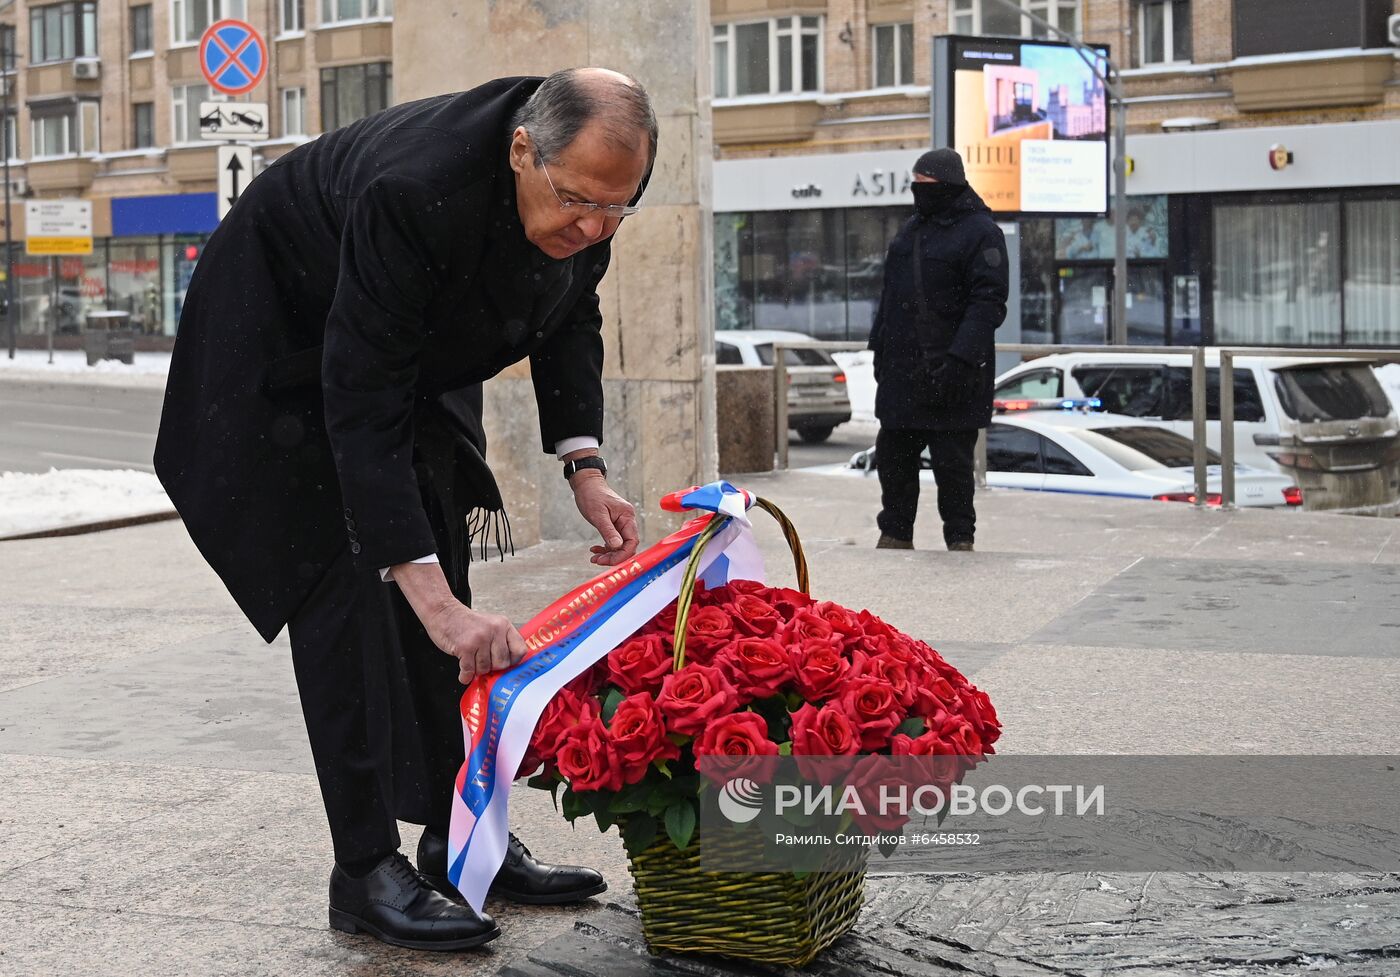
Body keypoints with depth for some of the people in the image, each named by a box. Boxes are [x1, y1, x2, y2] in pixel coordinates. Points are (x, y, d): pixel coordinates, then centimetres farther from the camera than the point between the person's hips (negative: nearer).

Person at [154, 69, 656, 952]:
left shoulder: (589, 179, -20)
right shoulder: (417, 192, -42)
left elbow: (571, 317, -1)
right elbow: (362, 408, -42)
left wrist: (584, 469, -13)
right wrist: (430, 597, -48)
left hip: (417, 353, 7)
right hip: (287, 342, -7)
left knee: (439, 587, 6)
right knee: (349, 586, -13)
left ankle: (458, 837, 13)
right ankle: (368, 869, -8)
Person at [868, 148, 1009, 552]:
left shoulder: (980, 232, -8)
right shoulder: (912, 229, 17)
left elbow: (988, 302, -15)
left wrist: (959, 358, -24)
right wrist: (880, 346, 19)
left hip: (951, 371, -7)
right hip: (902, 369, 8)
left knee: (952, 460, -2)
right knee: (893, 454, 10)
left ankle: (960, 538, 11)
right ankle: (895, 534, 22)